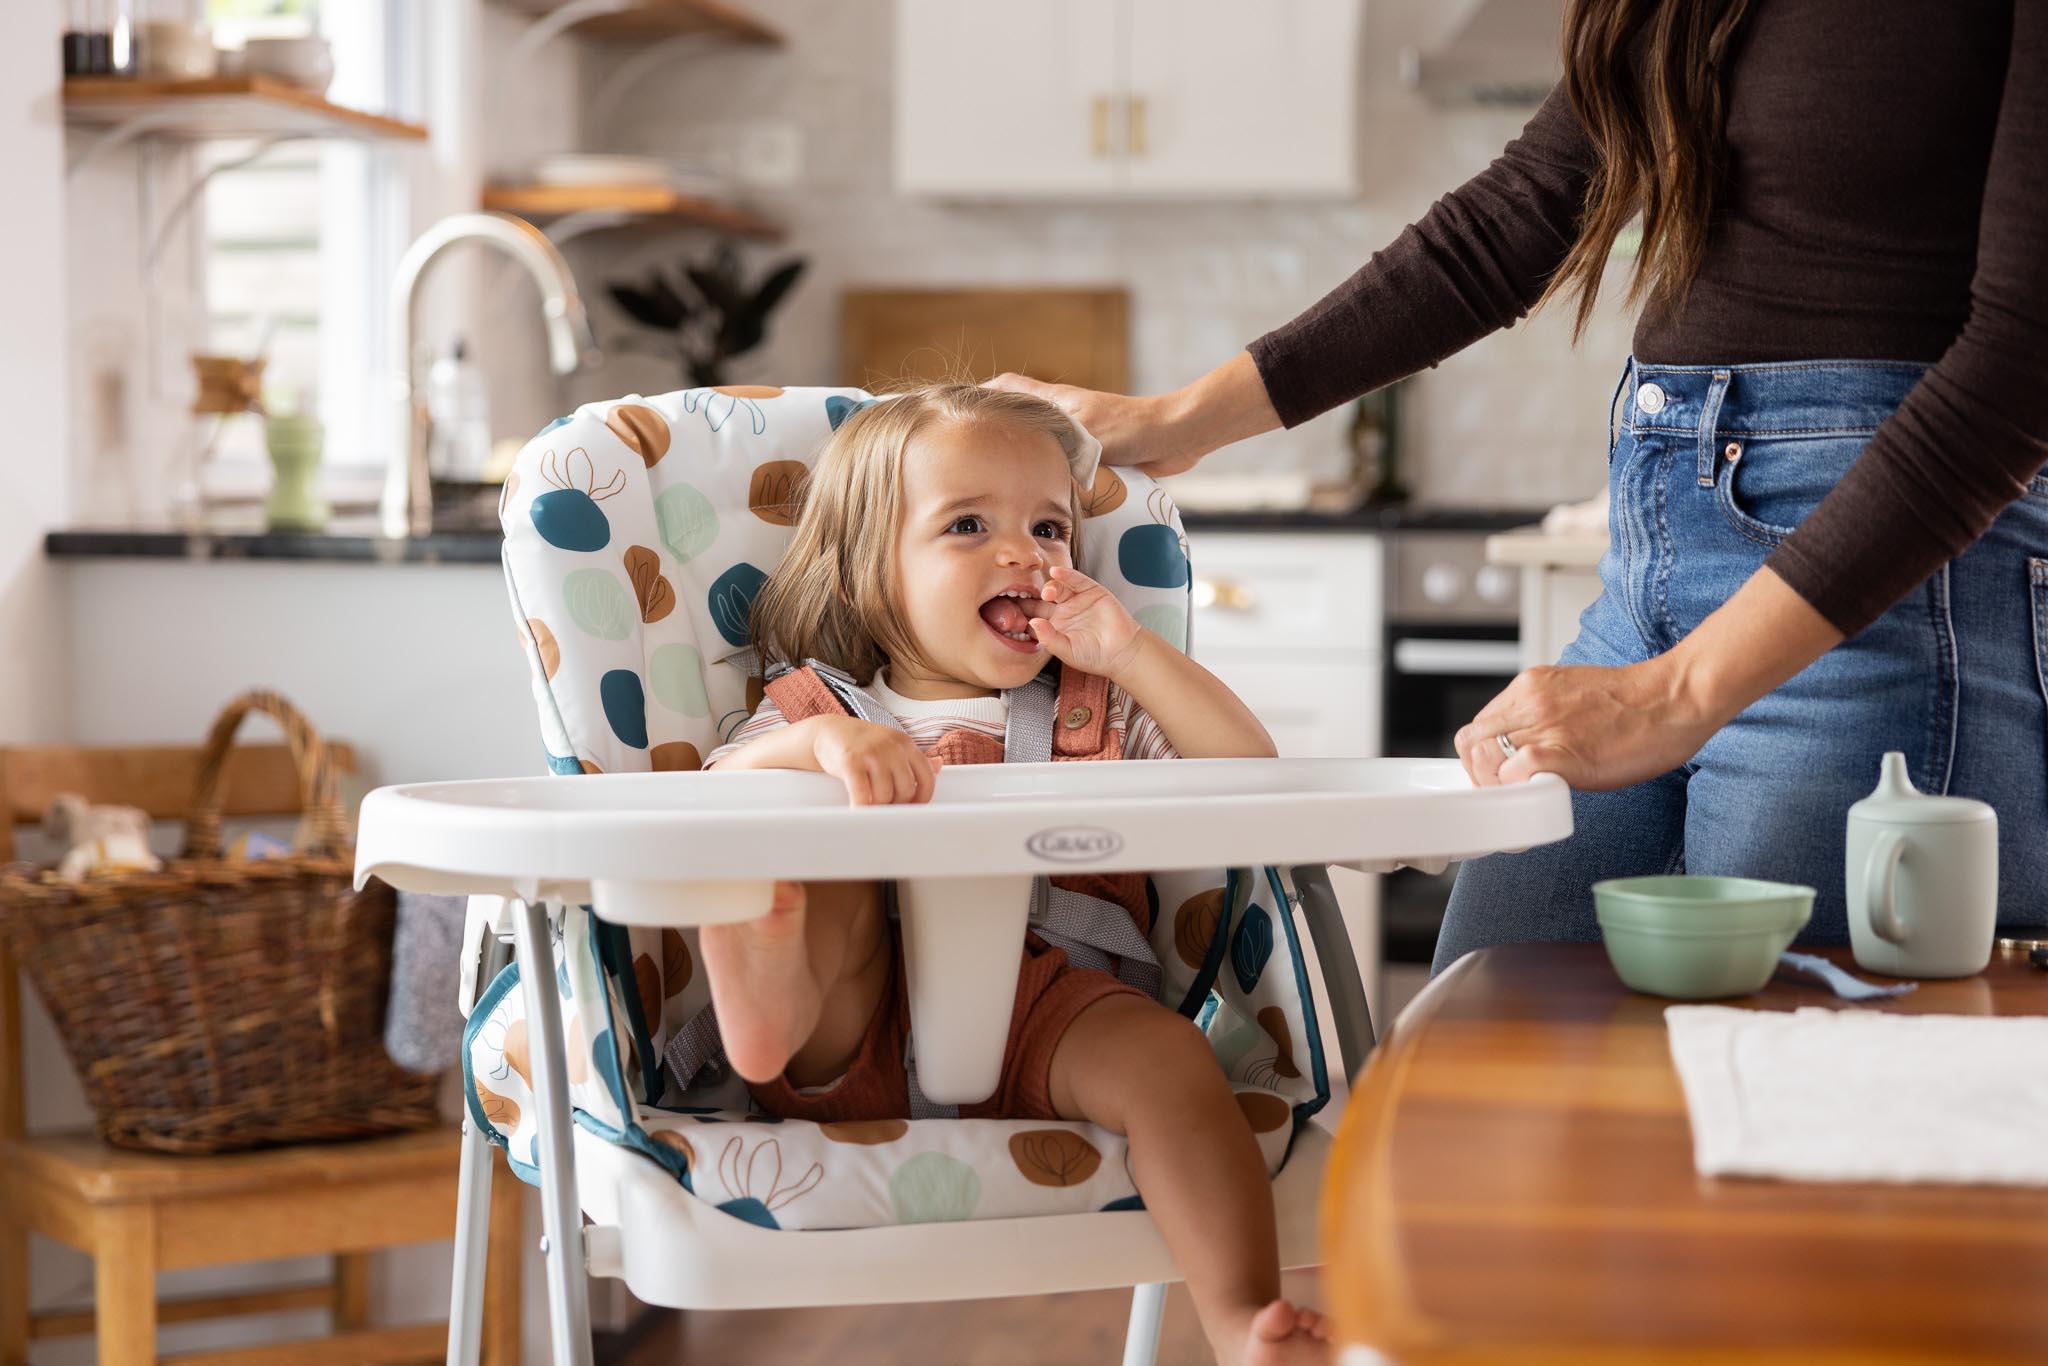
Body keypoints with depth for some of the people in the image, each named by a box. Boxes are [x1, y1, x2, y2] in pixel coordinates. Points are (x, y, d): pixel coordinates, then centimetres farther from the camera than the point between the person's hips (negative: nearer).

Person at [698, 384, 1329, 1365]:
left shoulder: (1094, 711, 22)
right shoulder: (817, 706, 16)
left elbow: (1248, 768, 10)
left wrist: (1132, 654, 2)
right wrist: (817, 744, -24)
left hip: (1041, 1006, 1)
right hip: (852, 1030, 0)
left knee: (1164, 1054, -29)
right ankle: (776, 991, -59)